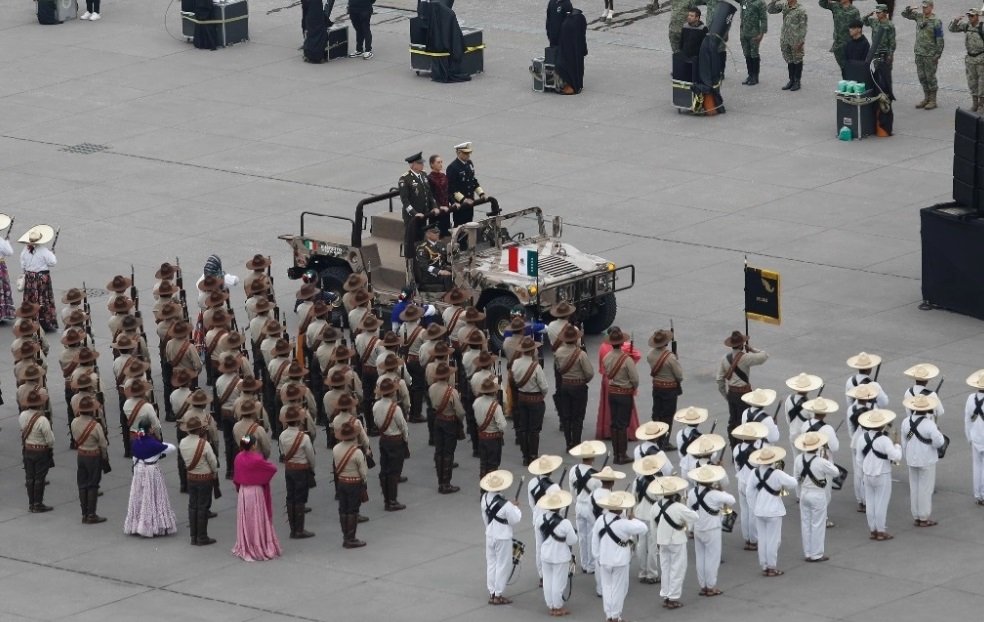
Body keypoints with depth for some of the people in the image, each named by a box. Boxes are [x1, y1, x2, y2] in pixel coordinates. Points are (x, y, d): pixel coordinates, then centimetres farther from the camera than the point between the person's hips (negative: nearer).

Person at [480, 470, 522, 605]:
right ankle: (498, 595, 12)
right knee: (502, 565, 6)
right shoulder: (505, 504, -27)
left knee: (491, 563, 16)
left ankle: (492, 594, 23)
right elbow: (515, 519, -15)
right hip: (503, 537, -6)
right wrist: (516, 509, 2)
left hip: (490, 535, 6)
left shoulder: (485, 498, -6)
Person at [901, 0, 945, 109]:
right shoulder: (919, 16, 6)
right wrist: (908, 9, -9)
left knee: (930, 77, 0)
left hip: (930, 55, -6)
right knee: (922, 77, 11)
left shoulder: (936, 21, -12)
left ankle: (933, 100, 8)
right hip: (919, 54, 6)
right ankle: (926, 98, 21)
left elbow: (940, 40, -12)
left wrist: (937, 55, -15)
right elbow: (905, 14, 16)